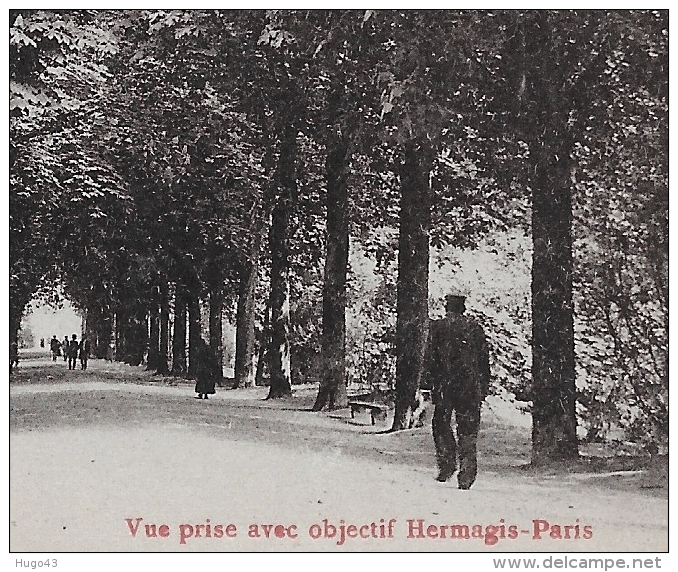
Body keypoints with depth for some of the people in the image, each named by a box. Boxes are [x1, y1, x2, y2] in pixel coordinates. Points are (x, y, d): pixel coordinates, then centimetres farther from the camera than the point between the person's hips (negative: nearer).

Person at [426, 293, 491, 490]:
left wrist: (433, 381, 5)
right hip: (471, 386, 2)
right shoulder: (474, 327, 6)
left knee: (441, 424, 13)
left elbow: (431, 358, -2)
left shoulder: (437, 327, 1)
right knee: (468, 429, 4)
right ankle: (466, 475, 0)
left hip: (445, 384, -2)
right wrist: (484, 385, 14)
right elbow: (484, 358, 8)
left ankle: (447, 464, 0)